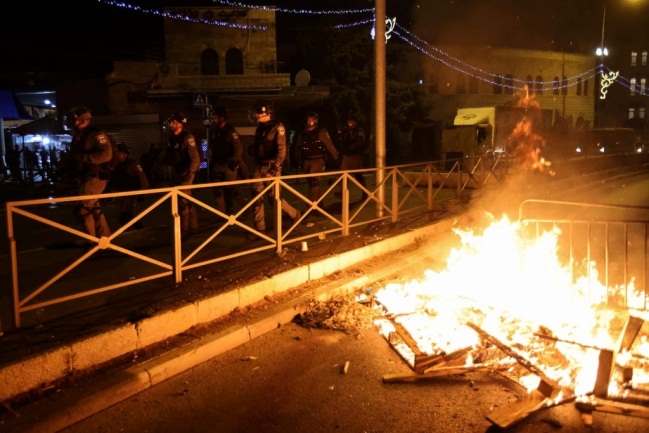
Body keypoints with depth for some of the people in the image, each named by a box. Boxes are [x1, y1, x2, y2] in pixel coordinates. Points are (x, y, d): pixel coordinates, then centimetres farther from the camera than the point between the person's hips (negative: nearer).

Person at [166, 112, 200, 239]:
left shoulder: (187, 137, -16)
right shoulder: (171, 138, 6)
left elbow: (195, 158, -20)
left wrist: (189, 174, -22)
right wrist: (173, 171, 11)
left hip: (186, 173, -8)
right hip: (177, 172, 8)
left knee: (183, 201, -8)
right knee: (187, 200, 14)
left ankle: (184, 230, 0)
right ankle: (193, 227, 24)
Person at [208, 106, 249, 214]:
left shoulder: (230, 131, -10)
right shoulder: (213, 132, 9)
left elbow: (238, 149, -15)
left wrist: (232, 162, -19)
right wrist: (211, 163, 15)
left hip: (229, 165, -6)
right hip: (217, 165, 6)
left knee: (228, 189, 0)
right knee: (217, 189, 4)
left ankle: (230, 211, 17)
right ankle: (222, 213, 14)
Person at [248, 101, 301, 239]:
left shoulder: (277, 127, -10)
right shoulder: (260, 128, 11)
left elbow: (282, 151, -15)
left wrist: (274, 169, -19)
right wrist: (257, 165, 14)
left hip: (271, 167, -7)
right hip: (259, 167, 7)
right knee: (257, 198, 2)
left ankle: (295, 214, 19)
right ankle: (260, 228, 9)